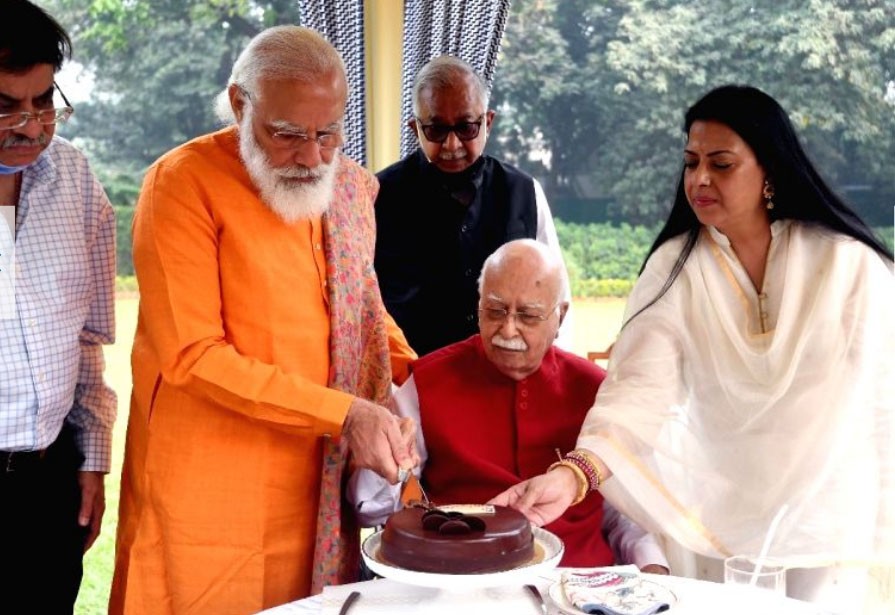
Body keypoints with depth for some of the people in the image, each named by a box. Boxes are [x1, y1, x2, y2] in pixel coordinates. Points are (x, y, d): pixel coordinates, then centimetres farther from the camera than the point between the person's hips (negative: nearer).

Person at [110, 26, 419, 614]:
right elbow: (194, 357, -18)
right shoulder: (184, 182, -13)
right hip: (208, 499, -5)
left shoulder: (351, 186, 4)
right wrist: (344, 412, -22)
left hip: (318, 488, 5)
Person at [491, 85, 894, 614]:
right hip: (720, 524, 1)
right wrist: (575, 475, -37)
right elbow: (641, 388, -21)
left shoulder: (851, 265, -11)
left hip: (830, 528, -1)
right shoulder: (674, 266, -9)